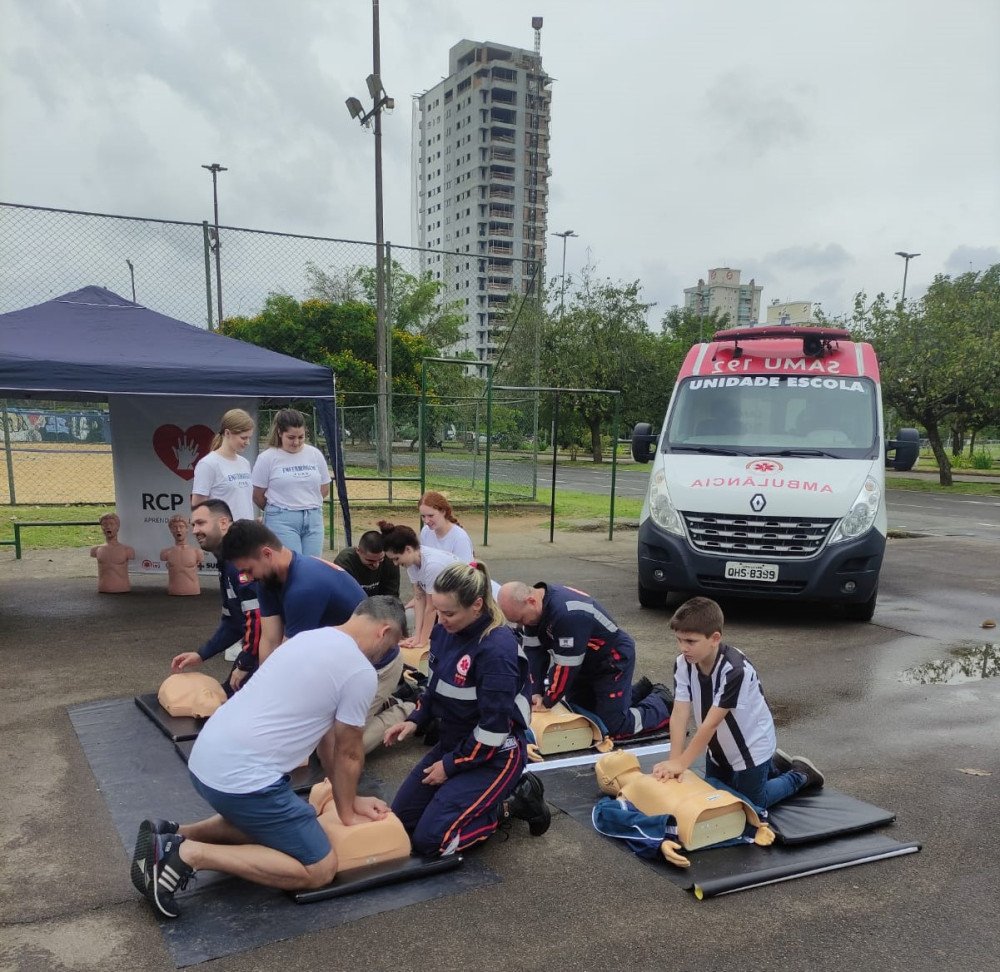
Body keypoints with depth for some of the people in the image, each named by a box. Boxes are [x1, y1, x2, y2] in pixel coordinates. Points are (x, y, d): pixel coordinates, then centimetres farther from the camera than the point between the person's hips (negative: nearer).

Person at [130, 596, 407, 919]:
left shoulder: (310, 637, 16)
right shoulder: (360, 671, -11)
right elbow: (347, 754, 1)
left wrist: (350, 798, 28)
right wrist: (346, 812, 19)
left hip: (206, 760, 9)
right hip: (241, 777, -9)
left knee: (259, 818, 33)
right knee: (319, 869, 2)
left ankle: (173, 836, 16)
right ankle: (190, 855, -6)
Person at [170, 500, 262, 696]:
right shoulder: (227, 563, 13)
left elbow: (257, 619, -27)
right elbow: (232, 621, 21)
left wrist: (244, 665, -15)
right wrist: (201, 655, 13)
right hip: (256, 649, 11)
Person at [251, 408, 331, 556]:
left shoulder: (315, 454, 7)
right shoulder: (267, 458, -4)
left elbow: (324, 489, 16)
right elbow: (258, 495, 3)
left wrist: (307, 504, 12)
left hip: (313, 519, 4)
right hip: (282, 521, -4)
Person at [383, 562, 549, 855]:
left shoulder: (497, 648, -28)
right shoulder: (444, 632, -5)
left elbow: (494, 726, -24)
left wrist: (451, 765, -14)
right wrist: (415, 721, -2)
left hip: (494, 754, -8)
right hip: (451, 742, 8)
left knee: (428, 839, -13)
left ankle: (514, 798, 3)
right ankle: (477, 798, 18)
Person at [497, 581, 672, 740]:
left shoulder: (568, 614, -38)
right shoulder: (534, 608, -10)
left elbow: (566, 665, -31)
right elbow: (534, 651, -5)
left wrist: (547, 703, -19)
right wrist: (536, 692, -12)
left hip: (614, 661, -9)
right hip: (587, 663, 9)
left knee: (613, 727, -10)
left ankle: (660, 702, 15)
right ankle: (638, 692, 32)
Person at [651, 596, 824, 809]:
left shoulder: (735, 669, -36)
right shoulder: (683, 664, -17)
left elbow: (711, 723, -33)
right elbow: (679, 714, -20)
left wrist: (681, 763, -31)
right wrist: (673, 760, -28)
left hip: (751, 748, -7)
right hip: (719, 748, 7)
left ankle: (800, 775, 29)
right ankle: (772, 766, 39)